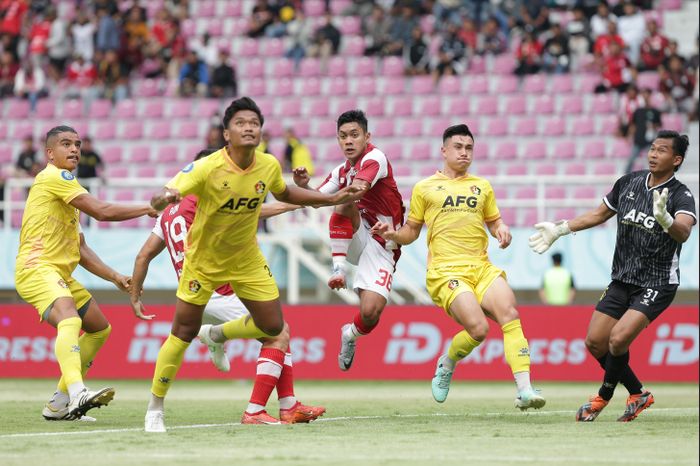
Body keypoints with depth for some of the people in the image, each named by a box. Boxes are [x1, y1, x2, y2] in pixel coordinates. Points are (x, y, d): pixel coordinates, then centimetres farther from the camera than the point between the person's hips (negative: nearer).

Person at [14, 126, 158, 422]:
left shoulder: (65, 185, 23)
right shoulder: (53, 177, -8)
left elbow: (80, 250, 23)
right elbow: (101, 211, -16)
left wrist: (115, 277, 14)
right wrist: (148, 209, -5)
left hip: (60, 274, 11)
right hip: (36, 268, -11)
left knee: (100, 329, 18)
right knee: (70, 320, -33)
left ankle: (58, 404, 19)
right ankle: (77, 394, -55)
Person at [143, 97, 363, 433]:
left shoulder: (269, 166, -12)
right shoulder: (207, 168, -27)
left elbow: (285, 194, 12)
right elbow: (163, 197, -34)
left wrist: (332, 199, 8)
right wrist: (164, 199, -58)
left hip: (247, 259, 5)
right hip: (203, 258, -4)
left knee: (272, 326, 4)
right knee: (184, 332, -5)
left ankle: (218, 334, 35)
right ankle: (154, 409, 9)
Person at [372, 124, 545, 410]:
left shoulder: (482, 187, 21)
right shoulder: (425, 188, 12)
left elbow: (494, 222, 28)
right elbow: (411, 232, 17)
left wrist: (502, 231, 4)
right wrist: (392, 234, -4)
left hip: (481, 267, 4)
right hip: (446, 271, -4)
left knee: (510, 314, -22)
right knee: (478, 328, -24)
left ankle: (524, 390, -26)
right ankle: (446, 364, 9)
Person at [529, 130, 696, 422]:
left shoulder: (681, 196, -14)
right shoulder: (628, 183, 3)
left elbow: (683, 232, -34)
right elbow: (599, 215, 19)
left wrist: (664, 218, -55)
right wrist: (560, 230, 16)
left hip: (657, 285, -6)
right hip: (622, 280, 6)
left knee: (618, 340, -20)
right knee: (594, 342, 1)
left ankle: (604, 397, 7)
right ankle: (638, 395, 20)